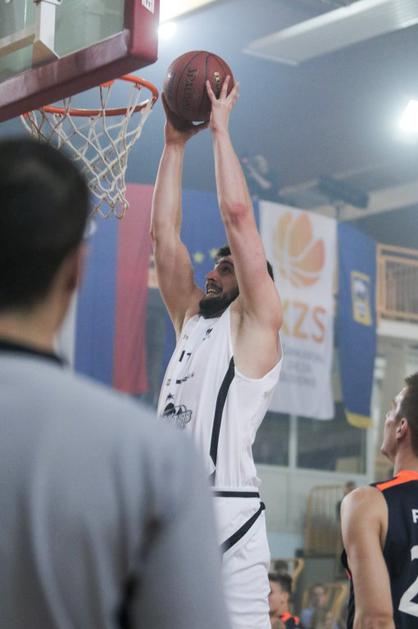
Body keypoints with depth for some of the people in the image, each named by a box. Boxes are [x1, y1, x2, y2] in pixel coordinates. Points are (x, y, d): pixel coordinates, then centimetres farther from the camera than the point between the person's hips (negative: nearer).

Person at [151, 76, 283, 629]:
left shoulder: (256, 325, 5)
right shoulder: (191, 320, 23)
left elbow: (237, 215, -2)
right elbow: (164, 232, 21)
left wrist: (221, 130, 4)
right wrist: (176, 144, 20)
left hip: (225, 511, -7)